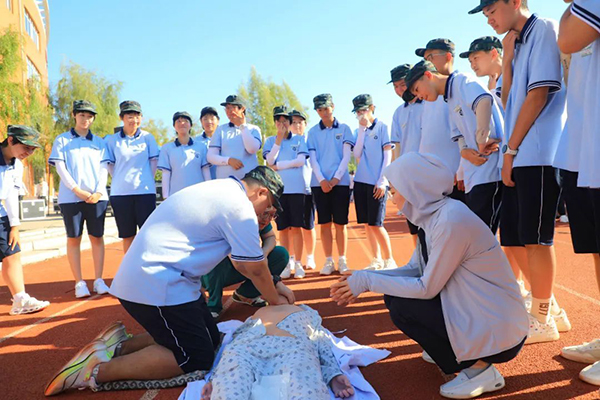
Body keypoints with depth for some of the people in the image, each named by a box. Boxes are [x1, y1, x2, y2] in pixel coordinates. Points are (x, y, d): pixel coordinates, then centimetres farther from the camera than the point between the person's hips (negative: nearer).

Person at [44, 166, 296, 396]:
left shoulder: (223, 190, 15)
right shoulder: (239, 205, -16)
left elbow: (244, 260, 21)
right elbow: (254, 268, -7)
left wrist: (274, 284, 18)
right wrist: (275, 300, 10)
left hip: (146, 277, 10)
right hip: (155, 284, -10)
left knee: (211, 339, 12)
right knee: (197, 359, -4)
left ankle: (122, 347, 12)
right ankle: (99, 369, -3)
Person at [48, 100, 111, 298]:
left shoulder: (99, 142, 13)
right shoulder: (62, 140, 7)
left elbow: (103, 168, 6)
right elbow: (60, 168, -1)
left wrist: (99, 191, -9)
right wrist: (77, 190, -12)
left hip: (97, 197, 2)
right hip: (71, 197, -2)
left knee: (97, 237, 3)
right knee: (73, 238, 2)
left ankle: (98, 279, 11)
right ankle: (79, 282, 9)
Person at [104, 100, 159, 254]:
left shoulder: (147, 137, 3)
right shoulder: (111, 140, 4)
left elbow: (154, 160, 6)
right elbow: (110, 165, 10)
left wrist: (147, 180, 1)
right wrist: (121, 180, 3)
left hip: (145, 191, -1)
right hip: (120, 193, 1)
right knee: (127, 235, 8)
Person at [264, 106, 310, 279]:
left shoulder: (299, 139, 8)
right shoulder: (270, 140, 12)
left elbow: (301, 161, -5)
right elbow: (270, 161, -4)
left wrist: (278, 165, -6)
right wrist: (279, 137, -7)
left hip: (297, 188, -1)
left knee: (296, 228, -2)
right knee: (283, 228, 4)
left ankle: (298, 263, 5)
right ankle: (287, 263, 13)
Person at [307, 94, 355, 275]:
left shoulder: (344, 128, 6)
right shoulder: (313, 132, 9)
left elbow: (347, 155, -1)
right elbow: (312, 158, 3)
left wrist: (336, 178, -10)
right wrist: (321, 179, -10)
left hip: (340, 182, -1)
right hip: (320, 183, 1)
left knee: (340, 223, 2)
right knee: (324, 223, 3)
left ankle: (342, 260, 12)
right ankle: (328, 261, 11)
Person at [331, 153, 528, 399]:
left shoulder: (451, 220, -26)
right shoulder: (433, 214, 2)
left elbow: (426, 288, -22)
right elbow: (413, 269, 6)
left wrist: (367, 280, -15)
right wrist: (363, 278, -4)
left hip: (498, 328, -8)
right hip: (472, 307, 8)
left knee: (401, 308, -15)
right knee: (393, 294, 4)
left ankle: (479, 369, -3)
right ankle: (452, 348, 20)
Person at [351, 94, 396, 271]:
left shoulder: (382, 127, 0)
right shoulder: (359, 131, 14)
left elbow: (388, 156, -5)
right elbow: (357, 154, -1)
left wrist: (381, 182, -11)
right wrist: (362, 129, -4)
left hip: (377, 183, -5)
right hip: (361, 182, 5)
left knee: (375, 224, -8)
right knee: (367, 224, 6)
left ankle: (389, 260, 5)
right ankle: (376, 260, 16)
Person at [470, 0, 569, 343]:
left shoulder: (545, 30, -3)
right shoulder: (519, 45, 21)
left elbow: (539, 94, -13)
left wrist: (510, 149, -11)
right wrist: (507, 61, 8)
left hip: (538, 155, -9)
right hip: (520, 158, 9)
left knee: (535, 237, -5)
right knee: (518, 237, 11)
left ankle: (542, 320, 8)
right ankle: (550, 310, 24)